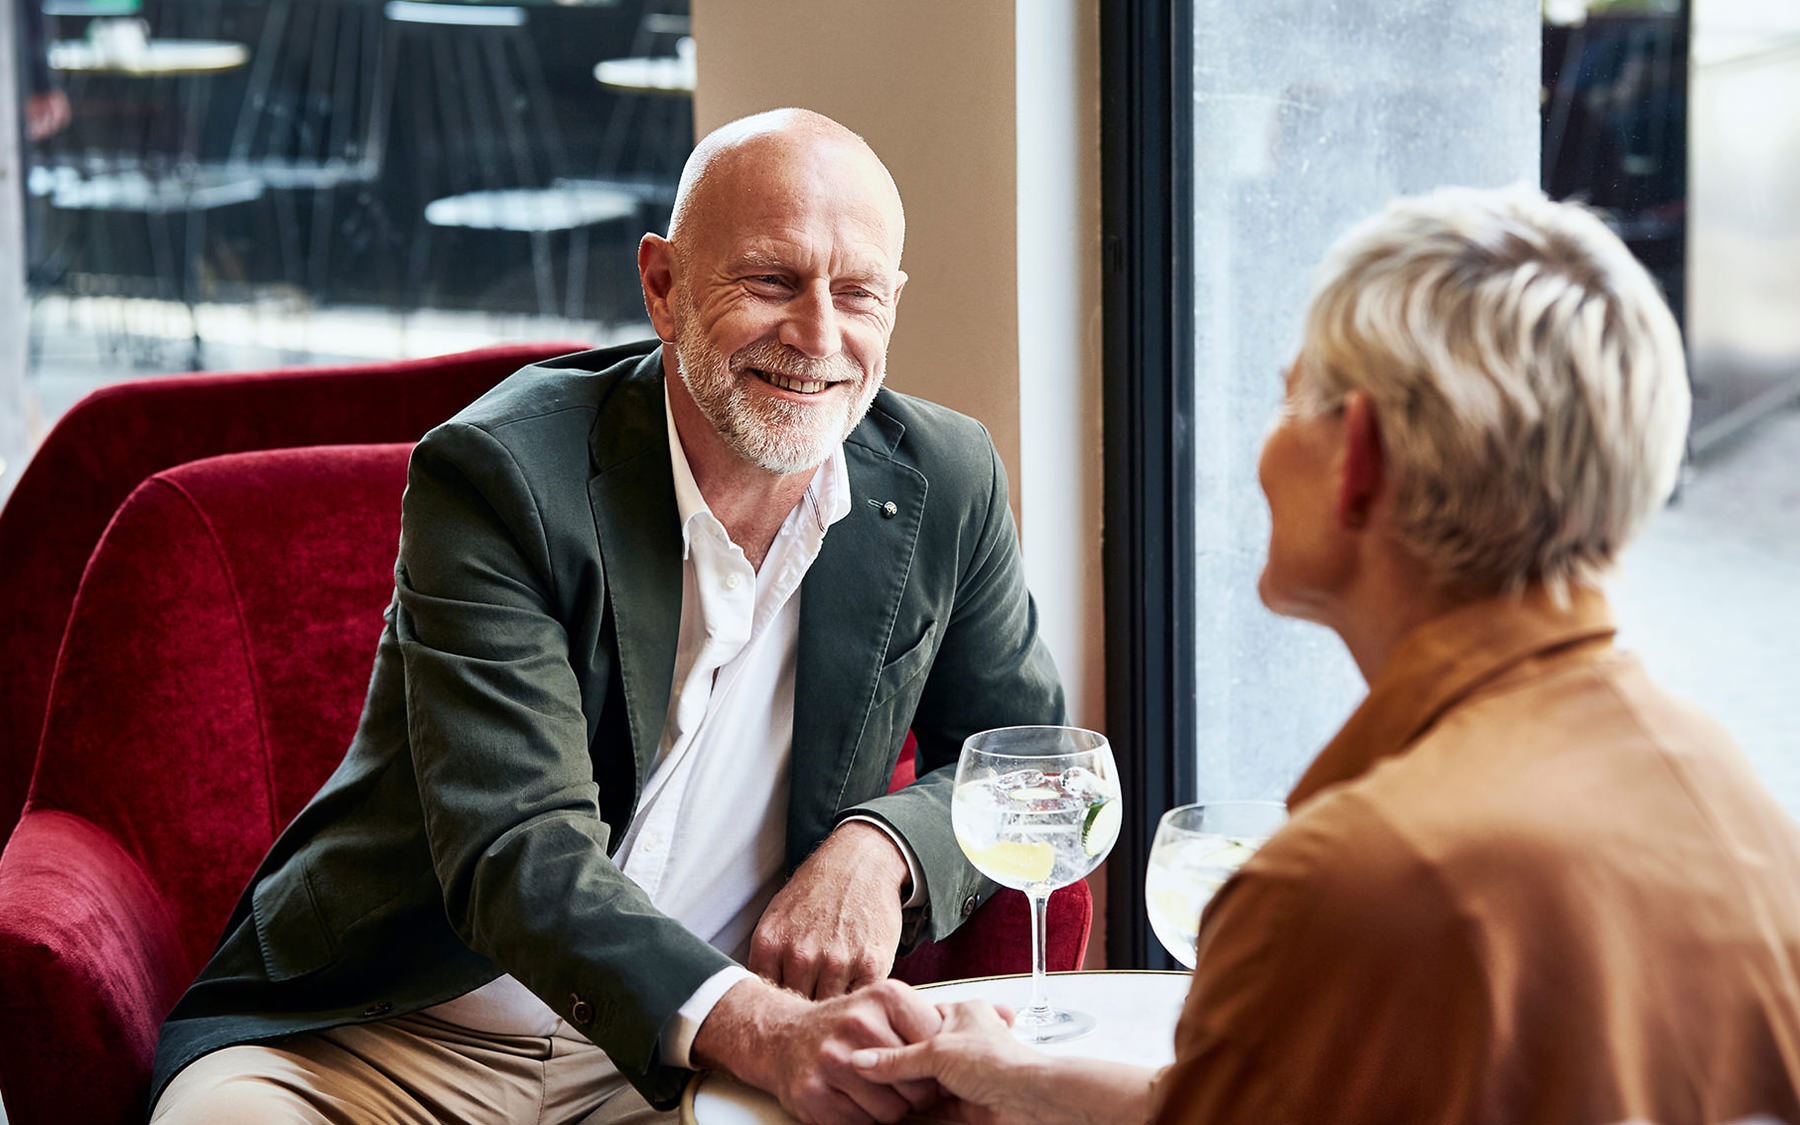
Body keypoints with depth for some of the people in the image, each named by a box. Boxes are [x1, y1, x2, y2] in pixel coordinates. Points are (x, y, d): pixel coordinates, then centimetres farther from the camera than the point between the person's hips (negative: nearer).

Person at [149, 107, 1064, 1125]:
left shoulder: (947, 487, 0)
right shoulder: (500, 475, -14)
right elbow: (515, 848, -23)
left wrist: (881, 848, -12)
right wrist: (759, 1028, -41)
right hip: (395, 1042, -3)